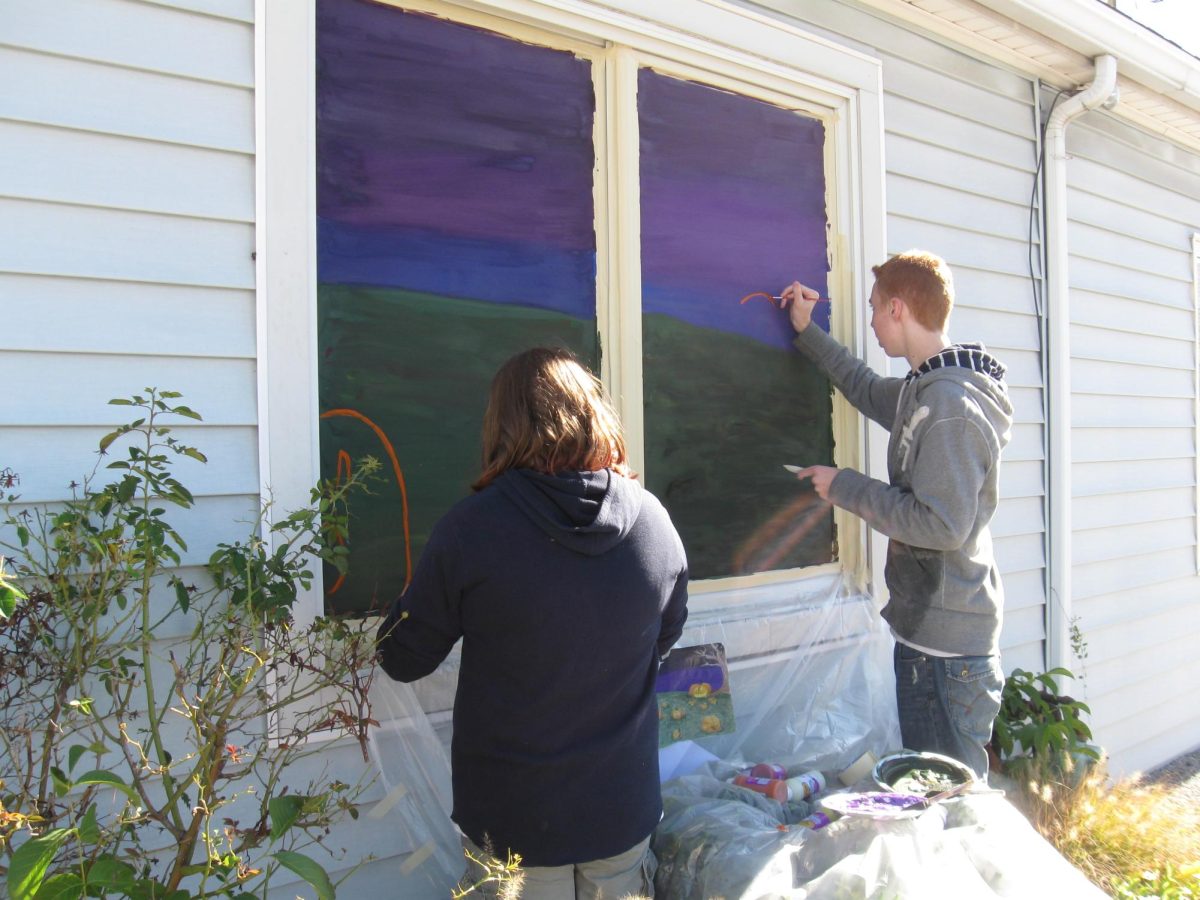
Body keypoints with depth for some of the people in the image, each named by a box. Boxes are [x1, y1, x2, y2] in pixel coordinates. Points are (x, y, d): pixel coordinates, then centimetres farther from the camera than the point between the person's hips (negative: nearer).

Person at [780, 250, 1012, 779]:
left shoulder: (951, 406, -21)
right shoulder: (923, 391, 9)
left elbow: (943, 525, -26)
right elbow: (867, 389, 30)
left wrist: (846, 488, -17)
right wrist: (806, 331, 29)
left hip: (948, 649, -10)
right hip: (928, 633, 10)